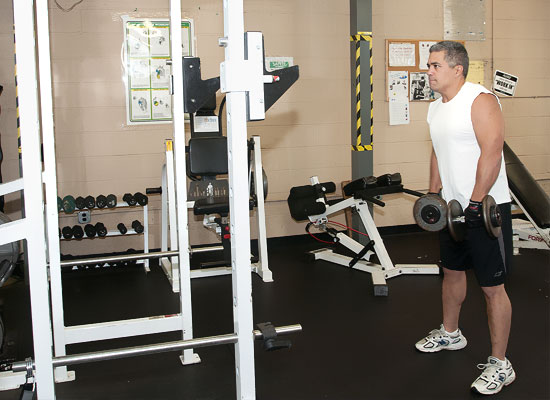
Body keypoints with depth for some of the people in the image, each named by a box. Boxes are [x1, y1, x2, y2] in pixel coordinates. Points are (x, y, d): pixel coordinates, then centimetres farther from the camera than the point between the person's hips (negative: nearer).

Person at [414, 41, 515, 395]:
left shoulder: (480, 100, -16)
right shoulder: (436, 107, 11)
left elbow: (492, 151, -23)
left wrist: (476, 203, -24)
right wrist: (433, 195, 16)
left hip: (486, 207, -9)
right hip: (453, 207, 9)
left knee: (492, 285, -3)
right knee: (452, 271, 21)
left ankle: (500, 365, 8)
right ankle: (450, 334, 41)